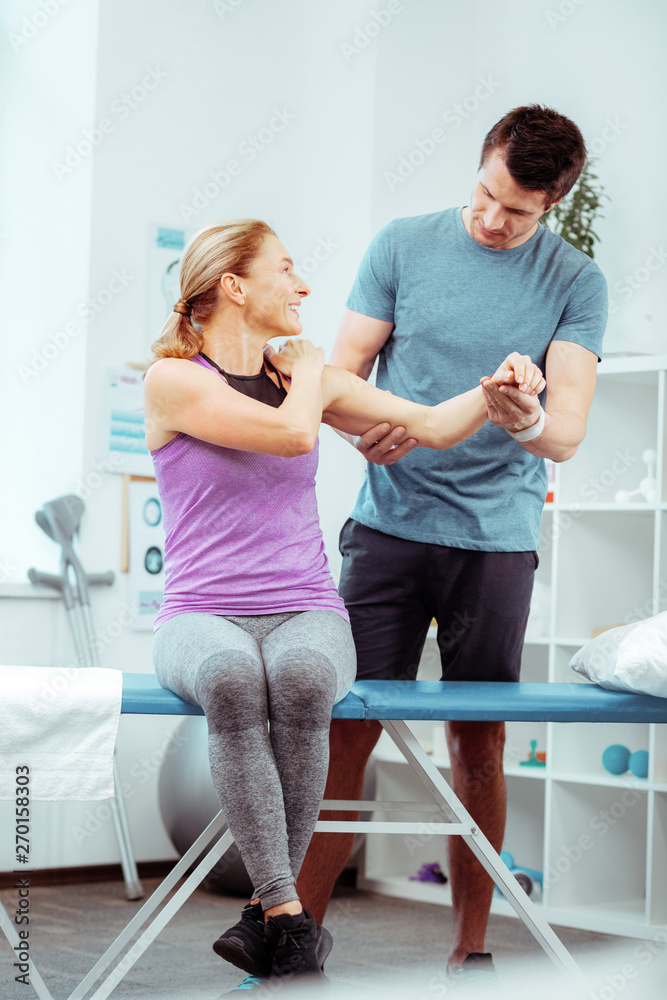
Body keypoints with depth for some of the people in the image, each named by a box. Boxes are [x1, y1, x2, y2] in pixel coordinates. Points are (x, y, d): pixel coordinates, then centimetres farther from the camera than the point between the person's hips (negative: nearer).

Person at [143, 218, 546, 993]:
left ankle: (269, 910, -26)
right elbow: (293, 433, -14)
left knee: (301, 681, -34)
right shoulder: (174, 379, -1)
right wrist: (307, 369, 5)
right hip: (202, 616, -3)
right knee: (233, 679, -39)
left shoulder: (305, 375, 15)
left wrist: (493, 391, -1)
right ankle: (290, 916, -36)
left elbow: (431, 428, 17)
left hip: (307, 613, 3)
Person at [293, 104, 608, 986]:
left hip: (497, 539, 0)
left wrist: (527, 422, -28)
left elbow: (569, 433, -5)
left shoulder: (575, 282, 2)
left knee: (479, 747, 4)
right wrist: (364, 430, -17)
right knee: (347, 729, -3)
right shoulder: (402, 245, 4)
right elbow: (342, 371, 5)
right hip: (390, 524, 0)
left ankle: (470, 948, 15)